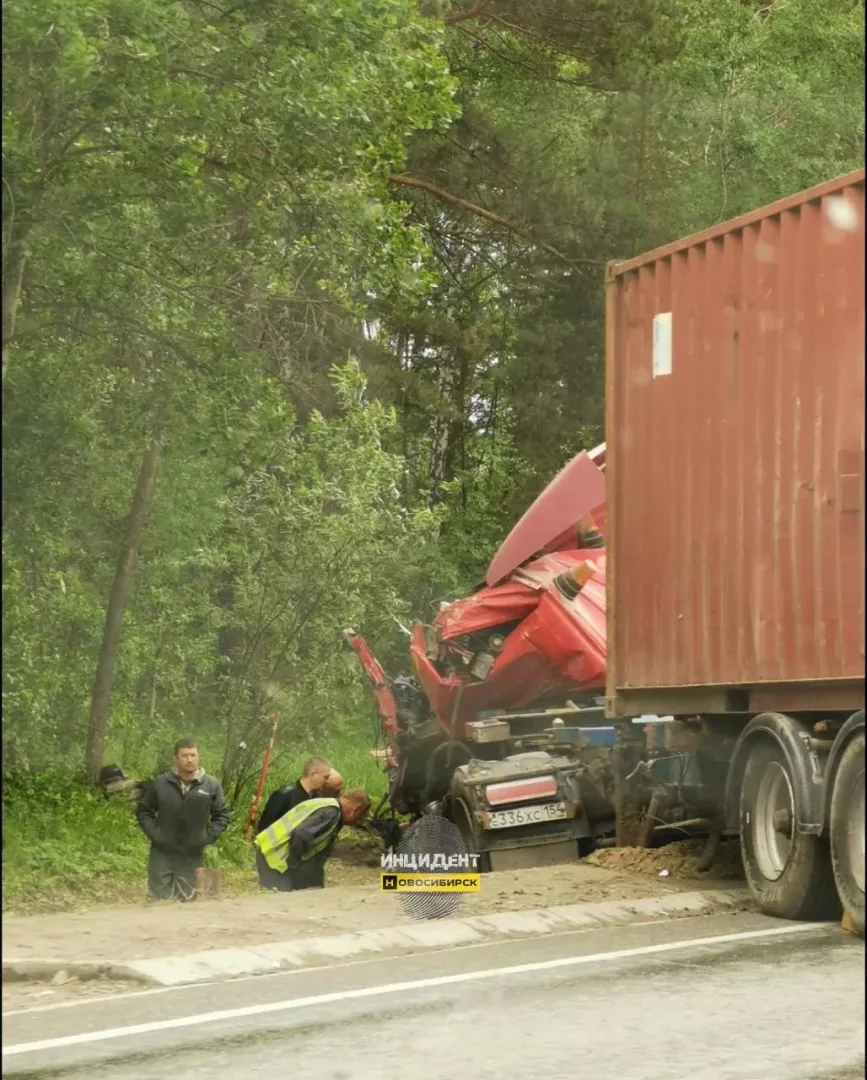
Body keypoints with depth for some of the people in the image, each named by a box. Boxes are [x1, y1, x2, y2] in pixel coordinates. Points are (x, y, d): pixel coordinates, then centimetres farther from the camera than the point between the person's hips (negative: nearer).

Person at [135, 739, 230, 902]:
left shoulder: (211, 786, -3)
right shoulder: (160, 783, -4)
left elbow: (222, 815, 7)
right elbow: (143, 810, 7)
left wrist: (209, 837, -5)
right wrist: (153, 833, -6)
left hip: (192, 856, 1)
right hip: (162, 853, -1)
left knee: (186, 900, 8)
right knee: (158, 899, 1)